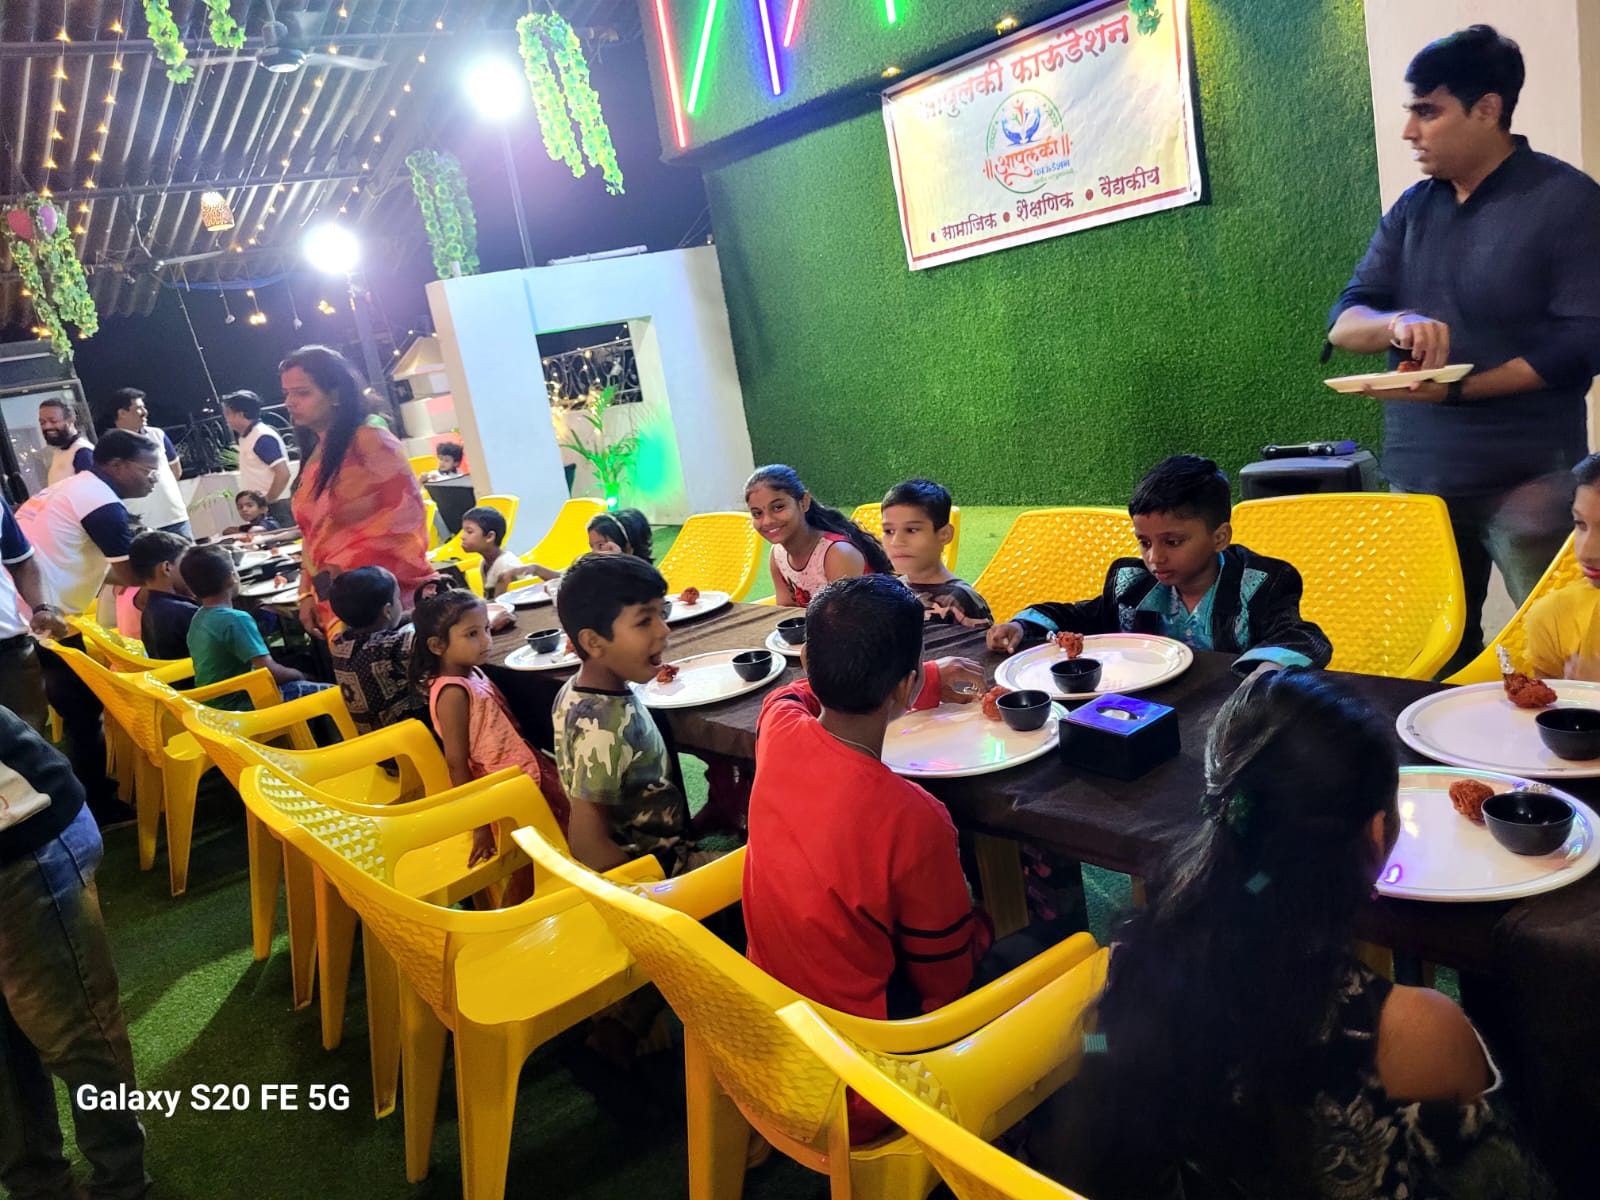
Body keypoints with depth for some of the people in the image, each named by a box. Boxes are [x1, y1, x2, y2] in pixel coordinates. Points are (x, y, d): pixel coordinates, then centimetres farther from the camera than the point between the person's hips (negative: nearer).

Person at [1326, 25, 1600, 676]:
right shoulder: (1413, 209, 11)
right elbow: (1343, 322, 5)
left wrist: (1460, 388, -22)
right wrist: (1397, 323, -17)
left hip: (1528, 477, -5)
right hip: (1418, 472, 5)